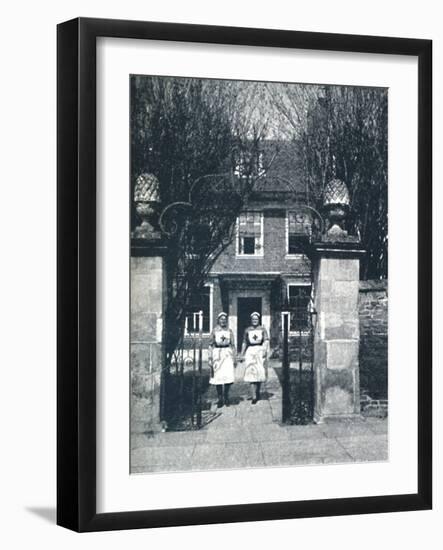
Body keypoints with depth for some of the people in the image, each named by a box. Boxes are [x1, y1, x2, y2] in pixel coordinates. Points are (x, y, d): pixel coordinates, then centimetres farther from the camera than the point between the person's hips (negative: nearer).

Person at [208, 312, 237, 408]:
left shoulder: (229, 331, 9)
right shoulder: (214, 331, 4)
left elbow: (233, 345, 11)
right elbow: (211, 345, 3)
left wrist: (234, 358, 7)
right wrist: (210, 358, -4)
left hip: (228, 354, 1)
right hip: (217, 354, -1)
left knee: (228, 376, -7)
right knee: (218, 376, -1)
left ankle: (226, 397, 7)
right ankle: (220, 398, 8)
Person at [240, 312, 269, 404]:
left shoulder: (263, 329, 7)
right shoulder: (247, 330, 11)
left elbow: (266, 341, -3)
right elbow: (244, 343, 16)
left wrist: (265, 350, -17)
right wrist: (242, 354, 13)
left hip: (260, 351, 0)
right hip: (250, 352, 0)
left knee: (260, 373, 6)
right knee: (252, 373, -10)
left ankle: (257, 392, 27)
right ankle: (254, 396, -15)